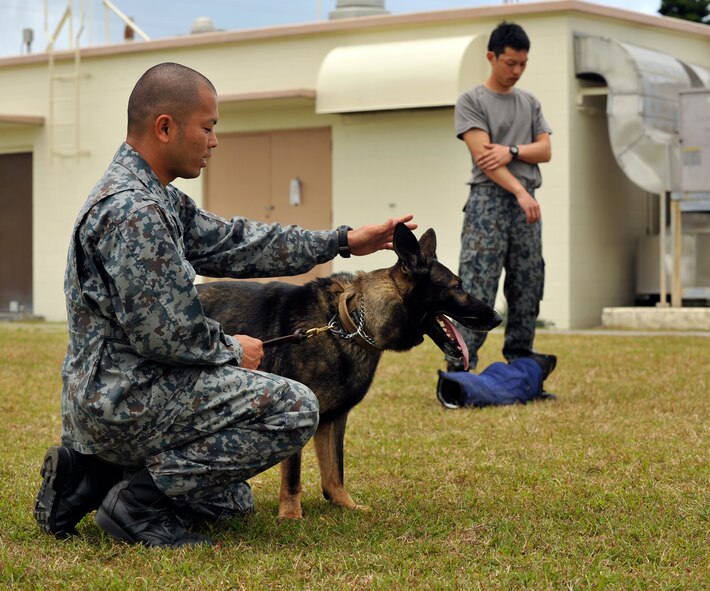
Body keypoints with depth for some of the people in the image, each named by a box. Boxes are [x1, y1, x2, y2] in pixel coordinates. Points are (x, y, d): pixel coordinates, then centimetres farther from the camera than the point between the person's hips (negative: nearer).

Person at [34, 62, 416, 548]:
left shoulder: (158, 198, 11)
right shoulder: (132, 210, -22)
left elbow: (233, 243, 18)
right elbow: (161, 335, -24)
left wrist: (343, 241, 18)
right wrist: (232, 350, -6)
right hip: (124, 398, -11)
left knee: (232, 501, 23)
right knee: (294, 407, -16)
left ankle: (91, 477, 14)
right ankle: (140, 499, -11)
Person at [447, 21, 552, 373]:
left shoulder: (530, 104, 18)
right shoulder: (471, 101, 1)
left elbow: (545, 150, 9)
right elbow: (482, 154, -11)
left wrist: (511, 151, -10)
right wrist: (520, 191, -20)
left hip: (526, 204, 6)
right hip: (488, 202, -6)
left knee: (526, 292, 5)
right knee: (476, 292, -11)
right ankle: (459, 372, -12)